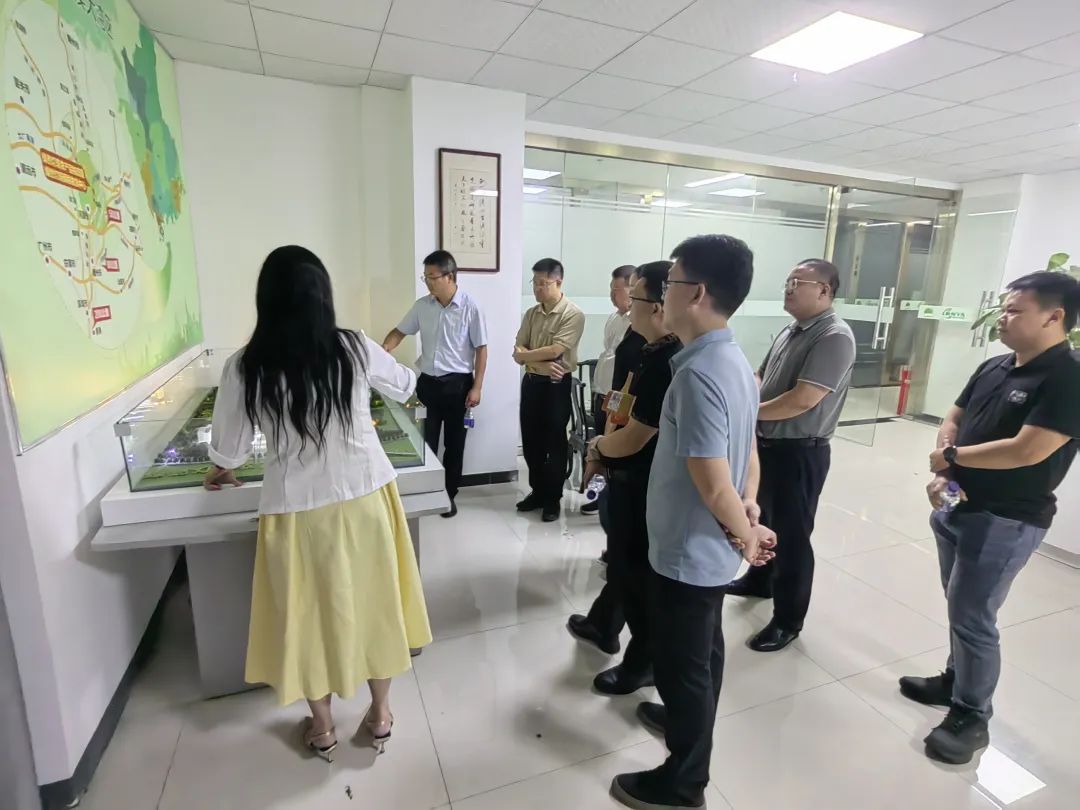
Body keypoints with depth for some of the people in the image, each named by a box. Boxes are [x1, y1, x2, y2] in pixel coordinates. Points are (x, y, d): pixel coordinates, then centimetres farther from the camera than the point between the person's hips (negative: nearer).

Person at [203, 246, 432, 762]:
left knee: (310, 611, 20)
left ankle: (322, 729, 40)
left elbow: (229, 448, 2)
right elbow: (405, 387, 9)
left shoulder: (244, 368, -10)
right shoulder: (354, 349, -9)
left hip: (297, 510, 0)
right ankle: (380, 715, 37)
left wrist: (221, 475, 25)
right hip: (365, 498, 1)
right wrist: (376, 380, 33)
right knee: (371, 601, 19)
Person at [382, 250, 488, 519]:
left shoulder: (469, 307, -9)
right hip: (428, 382, 4)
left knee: (454, 442, 9)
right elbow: (399, 332, 12)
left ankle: (449, 495, 24)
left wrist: (477, 387, -11)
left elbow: (481, 348, -7)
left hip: (457, 384, -3)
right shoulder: (422, 306, 3)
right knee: (425, 441, 8)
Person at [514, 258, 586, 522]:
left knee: (555, 443, 5)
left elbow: (554, 351, -21)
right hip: (531, 382, 6)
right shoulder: (531, 314, 8)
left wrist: (525, 354, -7)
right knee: (530, 441, 12)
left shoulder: (573, 314, -12)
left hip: (557, 386, -6)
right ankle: (537, 491, 29)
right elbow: (519, 354, 1)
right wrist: (541, 363, -17)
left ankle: (553, 498, 19)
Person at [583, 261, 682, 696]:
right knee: (625, 562, 23)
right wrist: (604, 451, 1)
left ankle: (644, 663, 29)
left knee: (636, 572, 8)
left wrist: (597, 446, -5)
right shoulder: (657, 353, 5)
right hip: (636, 479, 9)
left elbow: (632, 439, -25)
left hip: (645, 486, -9)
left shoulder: (668, 364, -28)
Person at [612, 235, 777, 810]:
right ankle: (689, 718, 54)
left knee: (681, 662, 12)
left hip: (688, 550, -9)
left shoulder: (697, 374, -30)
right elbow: (746, 450, 9)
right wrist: (750, 510, -2)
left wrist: (748, 537, -11)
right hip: (711, 547, 9)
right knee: (701, 649, 29)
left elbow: (714, 486, -28)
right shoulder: (734, 360, 3)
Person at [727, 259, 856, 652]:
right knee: (762, 519, 23)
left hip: (799, 453, -8)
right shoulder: (790, 332, 10)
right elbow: (761, 378, 13)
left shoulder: (834, 337, -19)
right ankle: (759, 581, 45)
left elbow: (802, 400, -26)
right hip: (767, 444, 9)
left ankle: (788, 621, 20)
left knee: (791, 535, 4)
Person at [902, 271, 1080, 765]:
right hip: (959, 507, 7)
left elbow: (1027, 450, -25)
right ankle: (957, 679, 39)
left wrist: (951, 456, -12)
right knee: (960, 607, 20)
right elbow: (953, 419, 11)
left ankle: (971, 716, 19)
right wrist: (941, 476, -5)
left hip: (1007, 521, -7)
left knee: (972, 616, 1)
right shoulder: (993, 367, 7)